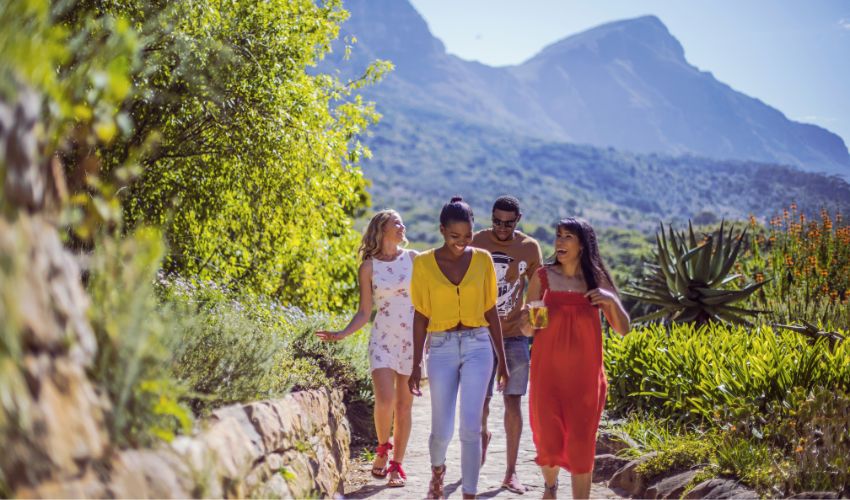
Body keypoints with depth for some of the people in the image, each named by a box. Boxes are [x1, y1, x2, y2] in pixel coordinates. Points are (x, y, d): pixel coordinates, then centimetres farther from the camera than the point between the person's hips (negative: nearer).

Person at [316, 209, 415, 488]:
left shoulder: (413, 258, 5)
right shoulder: (369, 267, 2)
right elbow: (364, 312, 3)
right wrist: (342, 334, -11)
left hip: (412, 339, 1)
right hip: (383, 339, -1)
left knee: (404, 405, 3)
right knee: (384, 400, -14)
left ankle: (396, 465, 15)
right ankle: (383, 448, 14)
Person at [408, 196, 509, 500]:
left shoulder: (483, 260, 1)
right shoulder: (424, 263, -2)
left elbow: (491, 312, 7)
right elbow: (421, 317, 2)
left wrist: (502, 360, 8)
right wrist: (416, 366, 1)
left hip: (478, 346, 0)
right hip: (441, 349, 0)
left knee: (470, 427, -9)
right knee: (442, 430, 5)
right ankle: (437, 470, 39)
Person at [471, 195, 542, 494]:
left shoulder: (530, 247, -1)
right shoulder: (475, 243, -4)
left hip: (514, 334, 1)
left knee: (513, 403, -1)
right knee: (481, 400, 1)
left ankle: (511, 472, 9)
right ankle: (483, 434, 37)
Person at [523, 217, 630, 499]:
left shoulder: (597, 279, 2)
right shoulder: (543, 276, 0)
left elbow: (623, 330, 3)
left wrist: (612, 301, -15)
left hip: (585, 374, 0)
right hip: (548, 371, 0)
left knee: (581, 444, -2)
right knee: (548, 438, 5)